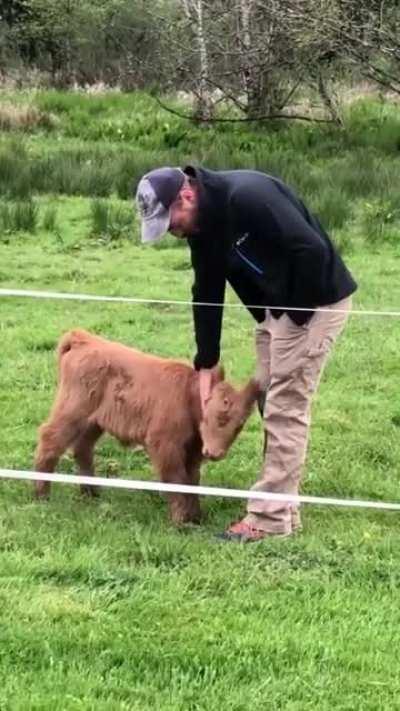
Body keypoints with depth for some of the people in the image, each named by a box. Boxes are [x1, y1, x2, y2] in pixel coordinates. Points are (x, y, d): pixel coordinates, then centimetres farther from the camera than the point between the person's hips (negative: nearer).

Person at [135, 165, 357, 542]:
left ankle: (272, 517, -2)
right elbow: (206, 295, 8)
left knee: (286, 407, -7)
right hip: (275, 307, 9)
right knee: (271, 401, 12)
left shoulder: (247, 197, -28)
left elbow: (312, 250, -30)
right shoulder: (201, 224, 2)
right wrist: (205, 367, 5)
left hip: (315, 300, -9)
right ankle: (282, 503, 19)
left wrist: (297, 314, -19)